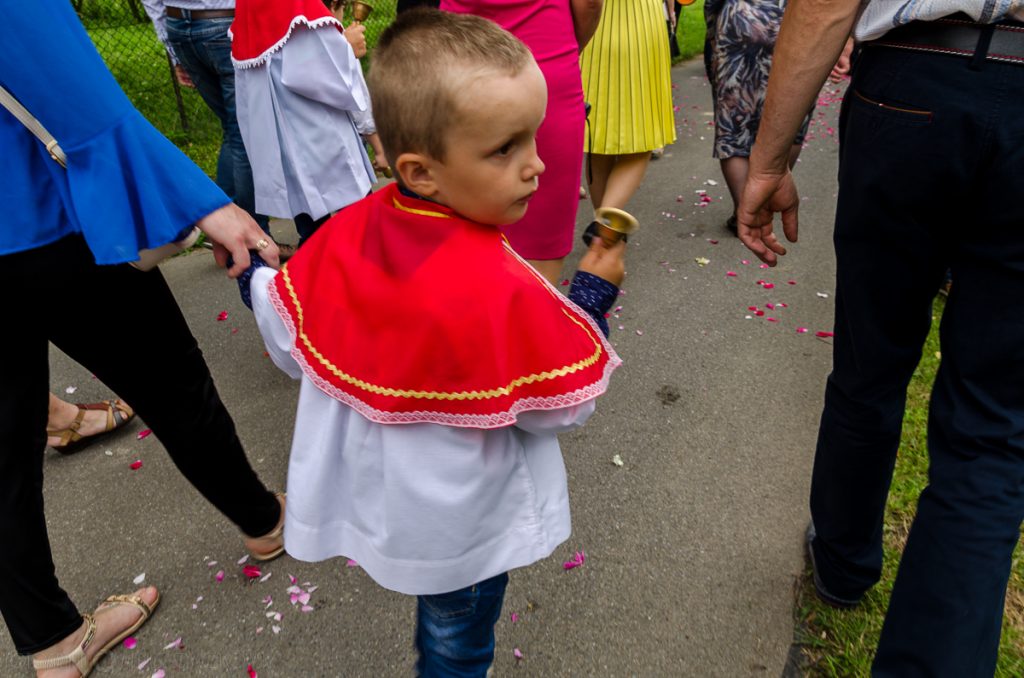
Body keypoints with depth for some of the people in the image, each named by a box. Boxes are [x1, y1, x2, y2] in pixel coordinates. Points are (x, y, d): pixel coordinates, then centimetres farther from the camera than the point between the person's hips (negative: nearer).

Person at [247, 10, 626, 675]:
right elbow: (560, 407, -20)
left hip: (367, 490, 5)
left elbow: (288, 342, -3)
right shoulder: (504, 295, -36)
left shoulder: (344, 233, -17)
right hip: (461, 531, -5)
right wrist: (593, 296, -11)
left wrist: (258, 274, 18)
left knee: (441, 620, 34)